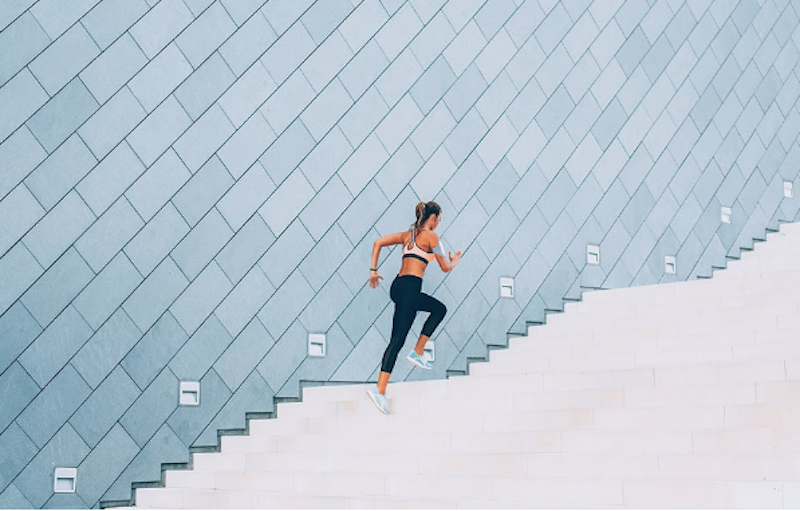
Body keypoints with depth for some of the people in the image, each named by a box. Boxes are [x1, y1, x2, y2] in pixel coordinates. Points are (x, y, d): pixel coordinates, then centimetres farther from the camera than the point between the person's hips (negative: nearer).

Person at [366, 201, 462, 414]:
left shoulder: (407, 234, 20)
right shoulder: (430, 235, -1)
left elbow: (378, 243, 18)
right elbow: (445, 267, 3)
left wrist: (373, 270, 18)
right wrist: (455, 261, 25)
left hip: (398, 286, 9)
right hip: (410, 287, -9)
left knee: (439, 309, 26)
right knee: (398, 339, -12)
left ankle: (418, 352, 17)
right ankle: (380, 389, -18)